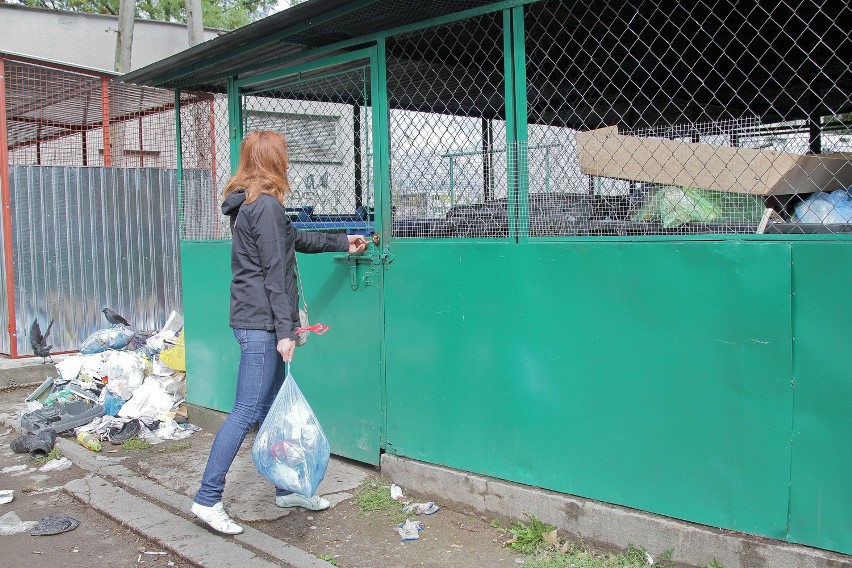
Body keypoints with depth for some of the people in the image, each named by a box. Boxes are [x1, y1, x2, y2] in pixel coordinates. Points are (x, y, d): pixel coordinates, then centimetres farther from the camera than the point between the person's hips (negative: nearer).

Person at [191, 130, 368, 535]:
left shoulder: (249, 203, 18)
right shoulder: (266, 205, -13)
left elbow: (296, 239, 31)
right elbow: (274, 274, -17)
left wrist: (342, 243, 40)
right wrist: (284, 331, -18)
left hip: (254, 320, 10)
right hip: (261, 323, -10)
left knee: (273, 407, 15)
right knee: (247, 411, -6)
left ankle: (287, 489, 26)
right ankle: (207, 499, 0)